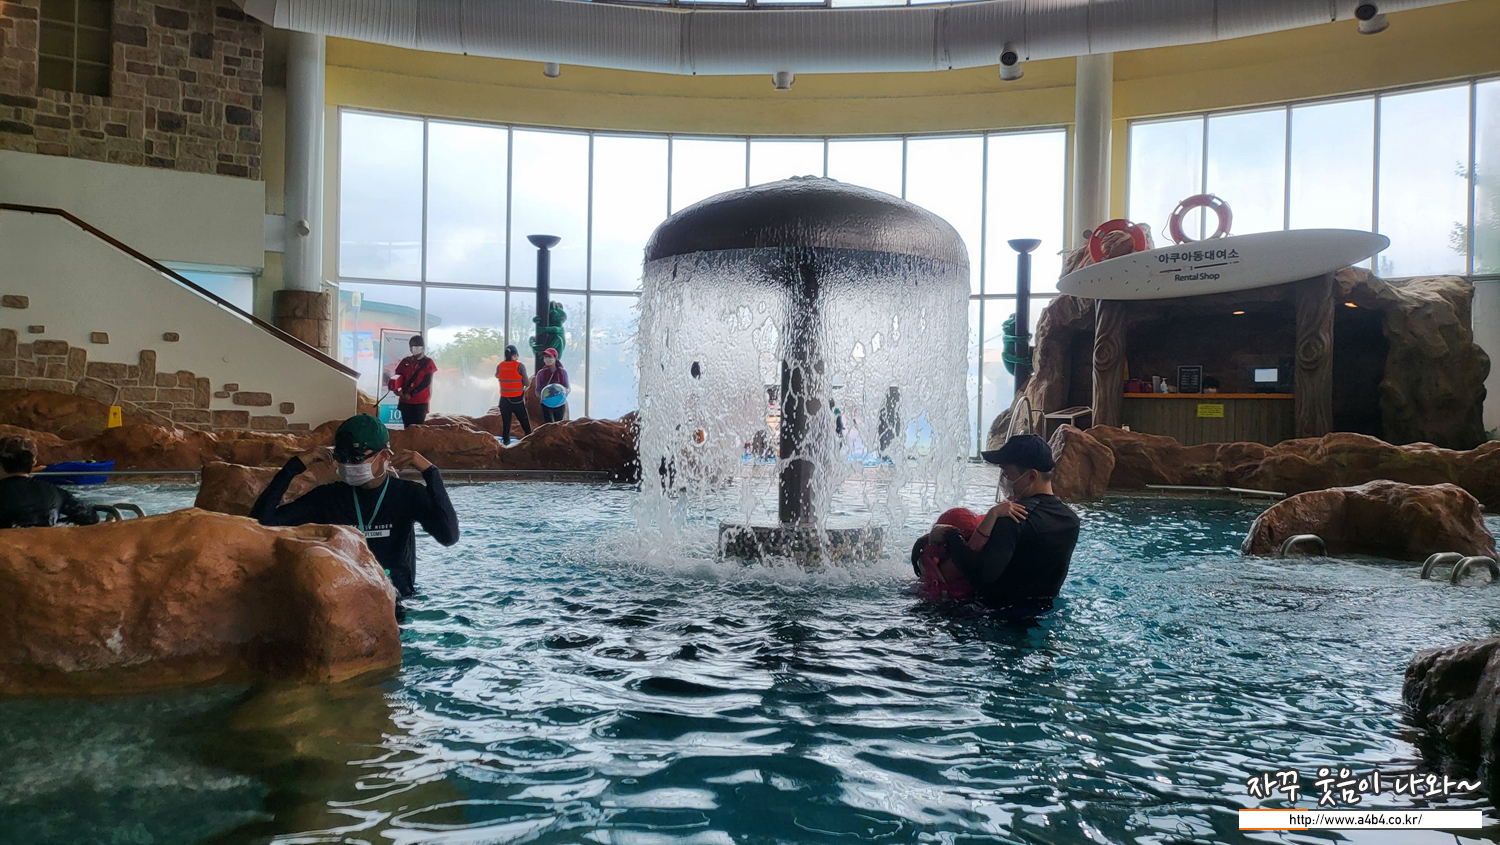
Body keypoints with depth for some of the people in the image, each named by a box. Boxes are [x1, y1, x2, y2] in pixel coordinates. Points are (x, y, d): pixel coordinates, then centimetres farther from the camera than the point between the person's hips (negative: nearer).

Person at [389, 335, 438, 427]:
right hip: (405, 401, 3)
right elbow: (398, 376, 7)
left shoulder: (428, 363, 1)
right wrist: (397, 389, -16)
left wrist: (410, 394, -14)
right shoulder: (405, 361, 12)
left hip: (421, 402, -3)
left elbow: (426, 382, -7)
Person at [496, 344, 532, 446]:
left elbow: (496, 375, 21)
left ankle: (506, 441, 9)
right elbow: (527, 383, -11)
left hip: (504, 399, 3)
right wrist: (530, 381, 9)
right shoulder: (520, 366, -13)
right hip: (517, 399, -3)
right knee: (525, 423, 5)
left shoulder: (500, 366, -1)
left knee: (505, 423, 9)